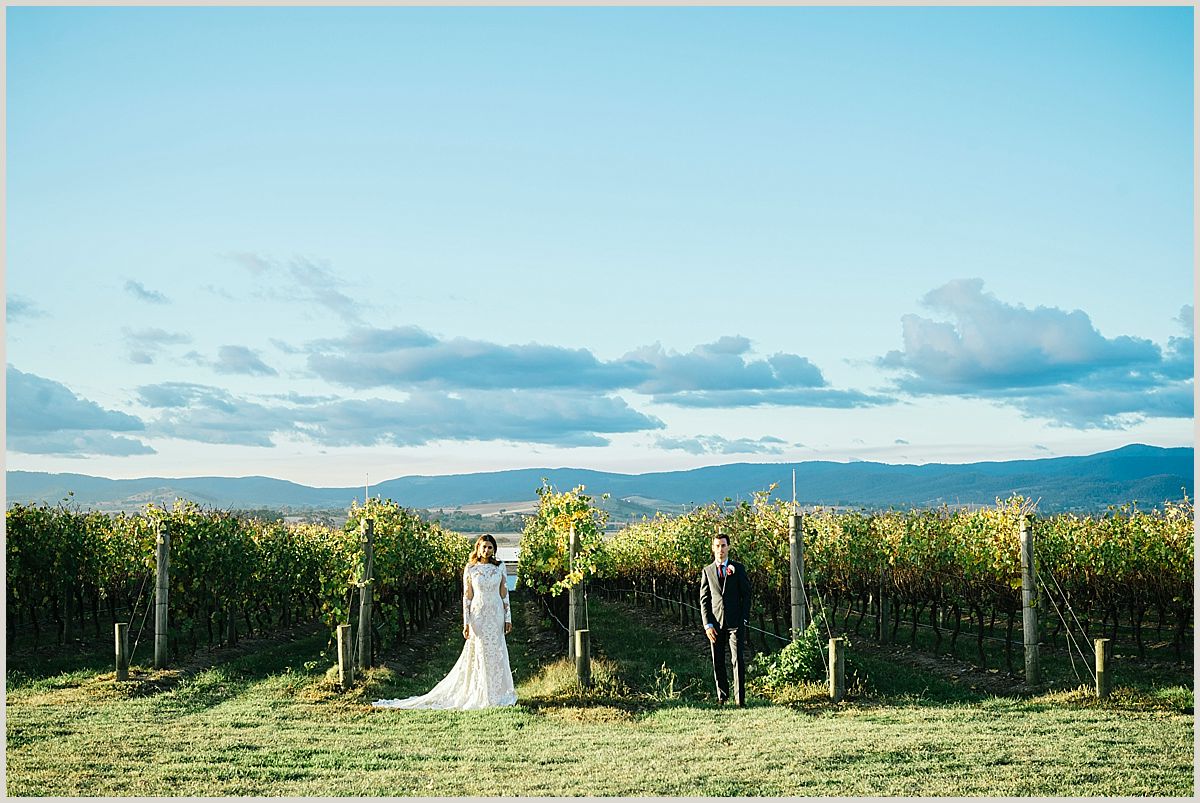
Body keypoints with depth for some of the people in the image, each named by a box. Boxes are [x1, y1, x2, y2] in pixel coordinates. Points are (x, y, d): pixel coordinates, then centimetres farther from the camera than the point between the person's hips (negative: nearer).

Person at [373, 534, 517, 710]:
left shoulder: (500, 567, 3)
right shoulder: (470, 569, -1)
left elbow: (504, 594, 5)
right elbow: (467, 597, 0)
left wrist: (508, 618, 1)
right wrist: (466, 623, -5)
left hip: (496, 615, 2)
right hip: (479, 615, -2)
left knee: (496, 653, 4)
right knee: (481, 654, 0)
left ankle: (497, 694, 14)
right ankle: (483, 696, 9)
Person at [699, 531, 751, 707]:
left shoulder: (738, 569, 6)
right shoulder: (707, 571, 9)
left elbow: (746, 595, 5)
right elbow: (704, 600, 7)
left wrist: (744, 620, -4)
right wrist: (707, 624, -2)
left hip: (735, 622, -2)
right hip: (715, 623, 2)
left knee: (738, 660, -6)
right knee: (718, 662, 5)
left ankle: (739, 698, -3)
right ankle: (722, 696, 15)